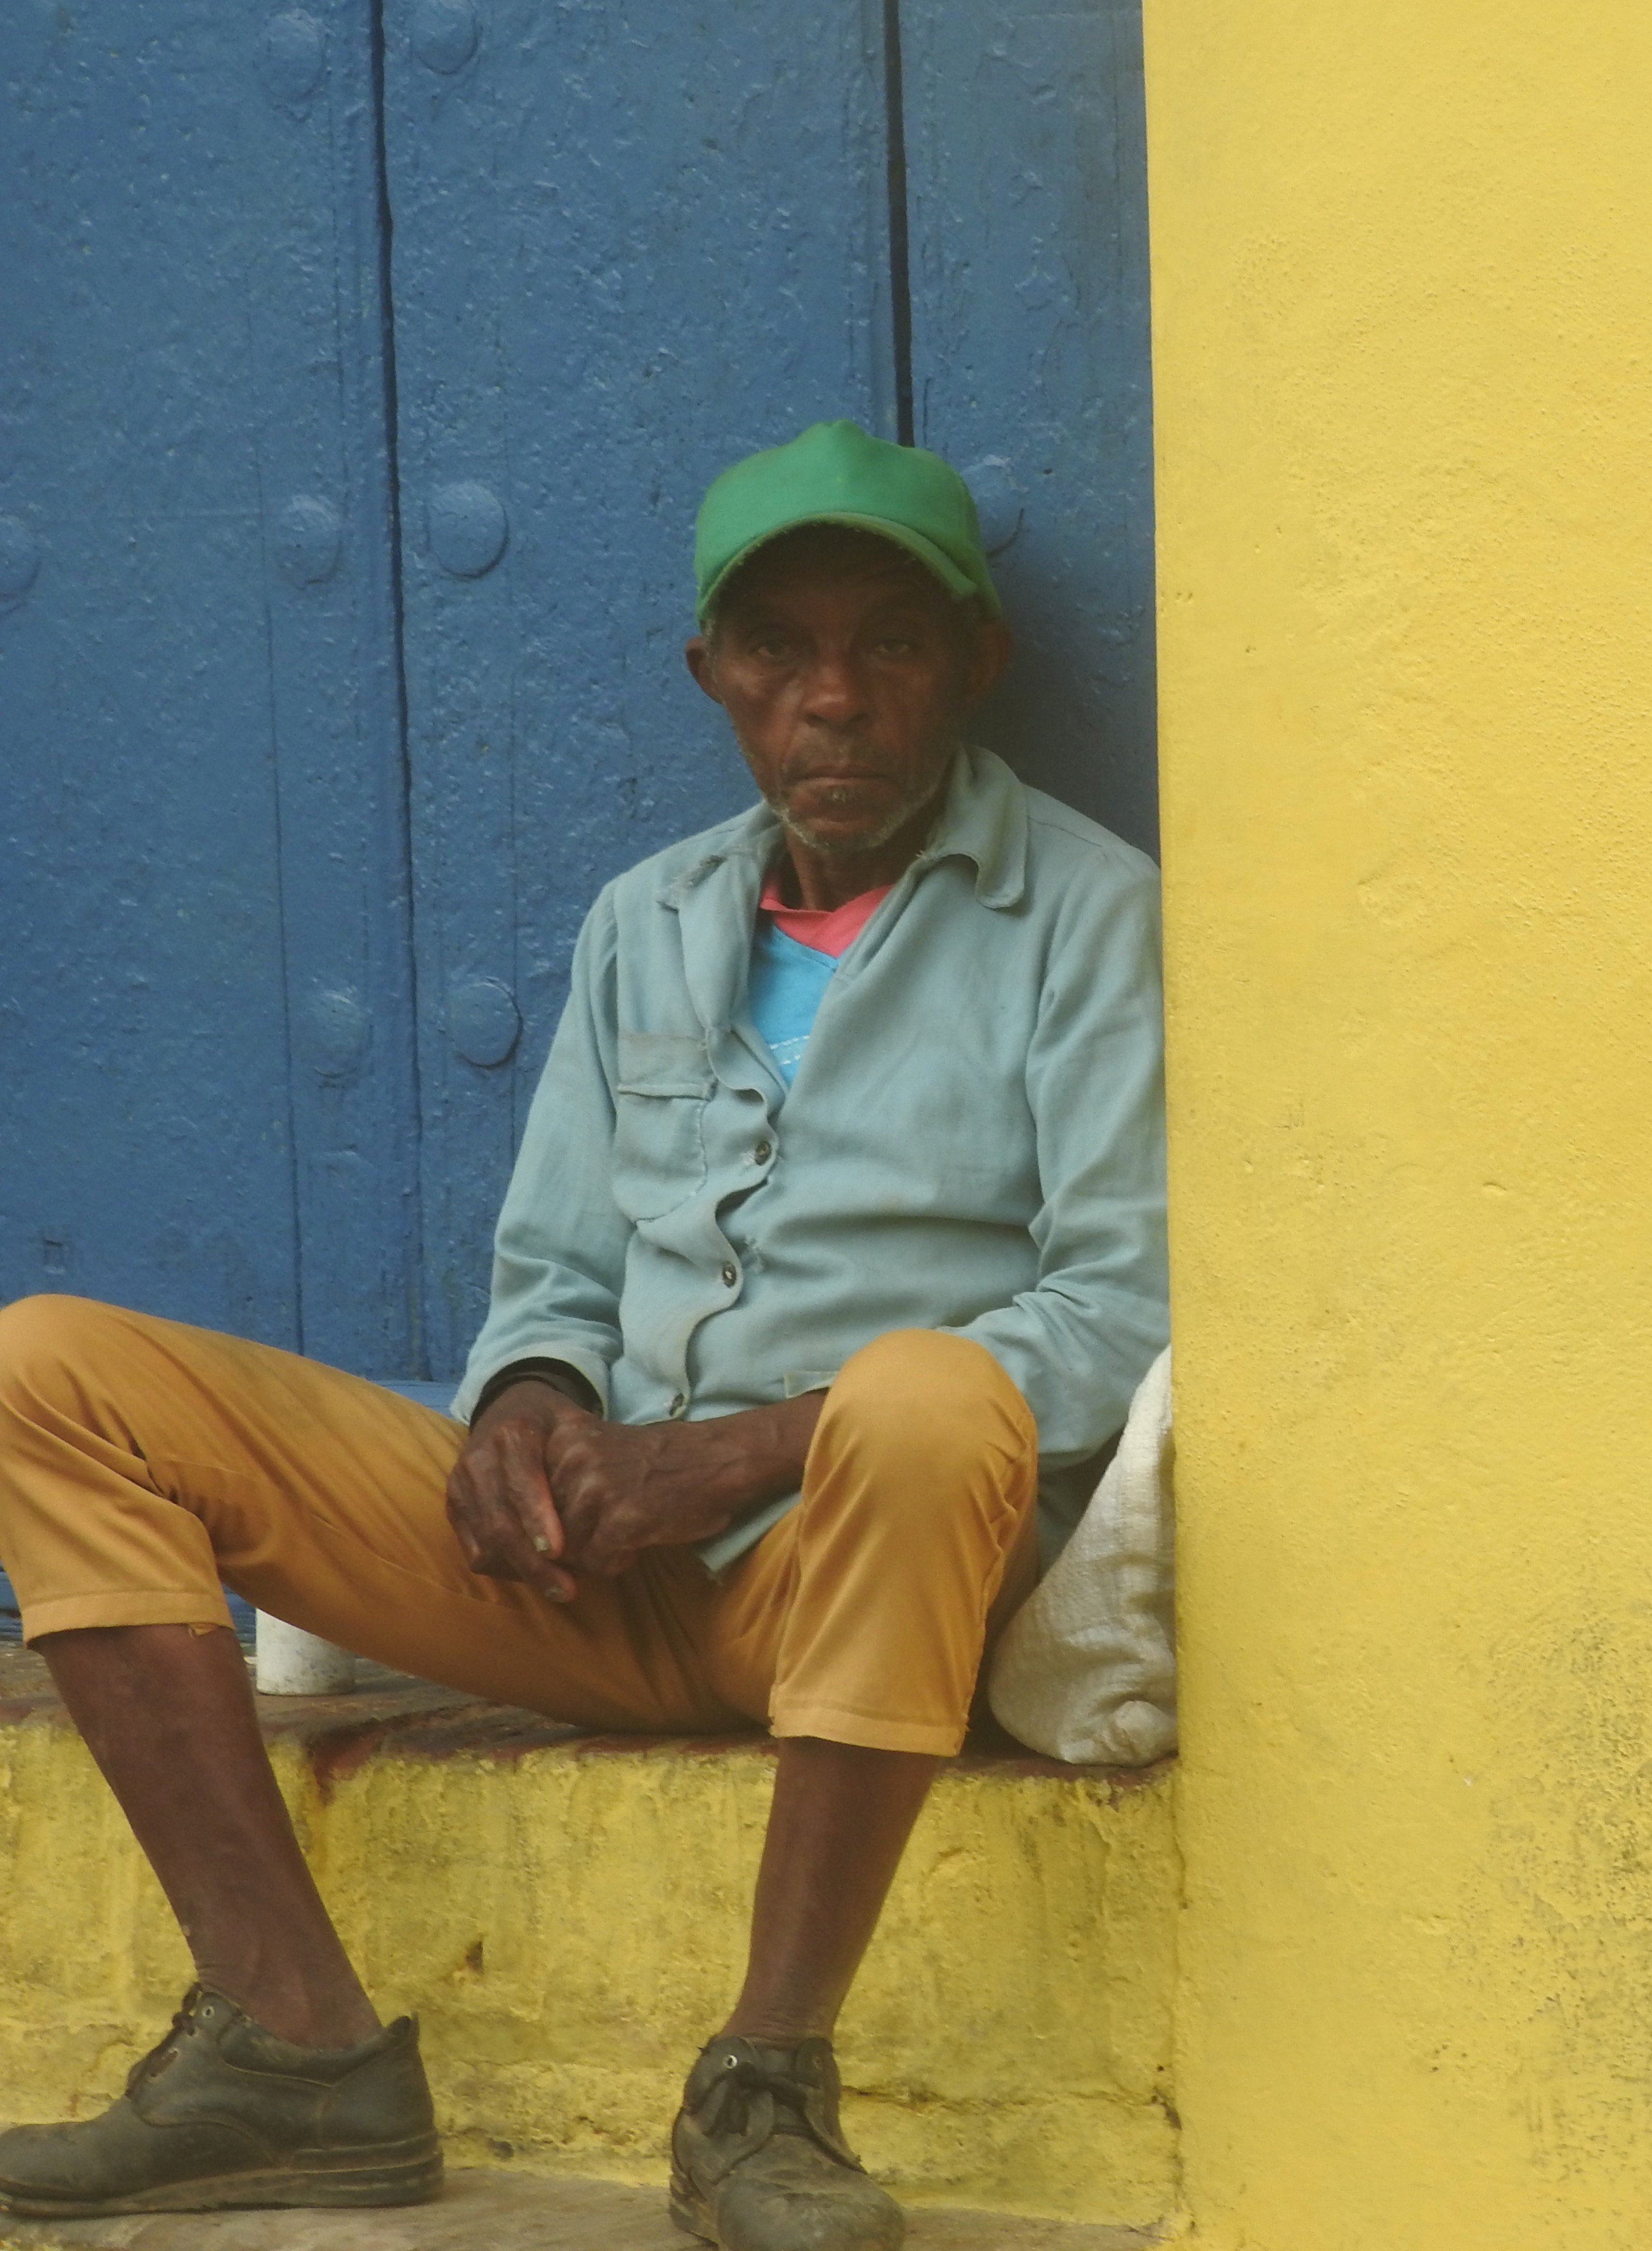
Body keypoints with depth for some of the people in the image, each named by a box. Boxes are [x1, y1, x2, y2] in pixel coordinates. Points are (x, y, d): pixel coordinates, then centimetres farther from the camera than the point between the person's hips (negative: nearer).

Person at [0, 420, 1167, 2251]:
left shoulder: (1083, 913, 2)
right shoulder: (648, 926, 20)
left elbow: (1130, 1312, -8)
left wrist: (752, 1453, -16)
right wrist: (529, 1407, -4)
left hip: (854, 1564, -5)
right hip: (603, 1565, 5)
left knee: (922, 1396, -42)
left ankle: (765, 2086, -29)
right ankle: (298, 2051, -18)